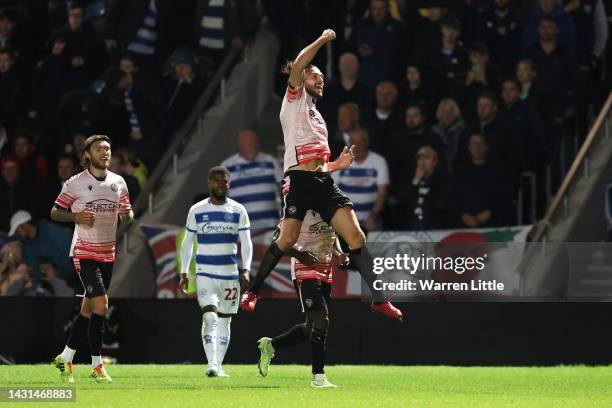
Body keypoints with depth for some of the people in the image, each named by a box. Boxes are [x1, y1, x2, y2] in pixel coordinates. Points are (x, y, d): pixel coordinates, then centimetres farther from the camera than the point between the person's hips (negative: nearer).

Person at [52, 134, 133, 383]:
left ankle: (65, 359, 22)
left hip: (107, 254, 5)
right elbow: (55, 213, 1)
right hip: (84, 253, -5)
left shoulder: (118, 183, 7)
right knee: (101, 303, -17)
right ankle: (97, 365, -10)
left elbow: (127, 217, 16)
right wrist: (76, 216, -17)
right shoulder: (74, 184, -6)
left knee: (88, 308, 9)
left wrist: (127, 213, -8)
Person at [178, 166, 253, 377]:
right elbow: (187, 243, 10)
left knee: (224, 321, 7)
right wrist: (184, 273, 6)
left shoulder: (238, 211, 4)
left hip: (230, 273, 2)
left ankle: (219, 366, 14)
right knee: (210, 317, -17)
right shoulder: (196, 211, 3)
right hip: (205, 272, -2)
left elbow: (246, 243, 3)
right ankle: (211, 365, -22)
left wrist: (246, 270, -10)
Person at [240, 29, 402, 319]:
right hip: (299, 181, -7)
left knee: (355, 235, -6)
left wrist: (339, 164, 16)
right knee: (287, 240, -16)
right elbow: (297, 66, -8)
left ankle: (378, 298, -7)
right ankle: (252, 292, 0)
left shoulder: (317, 117, 30)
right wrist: (322, 40, -1)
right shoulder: (295, 98, 11)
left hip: (323, 182, 7)